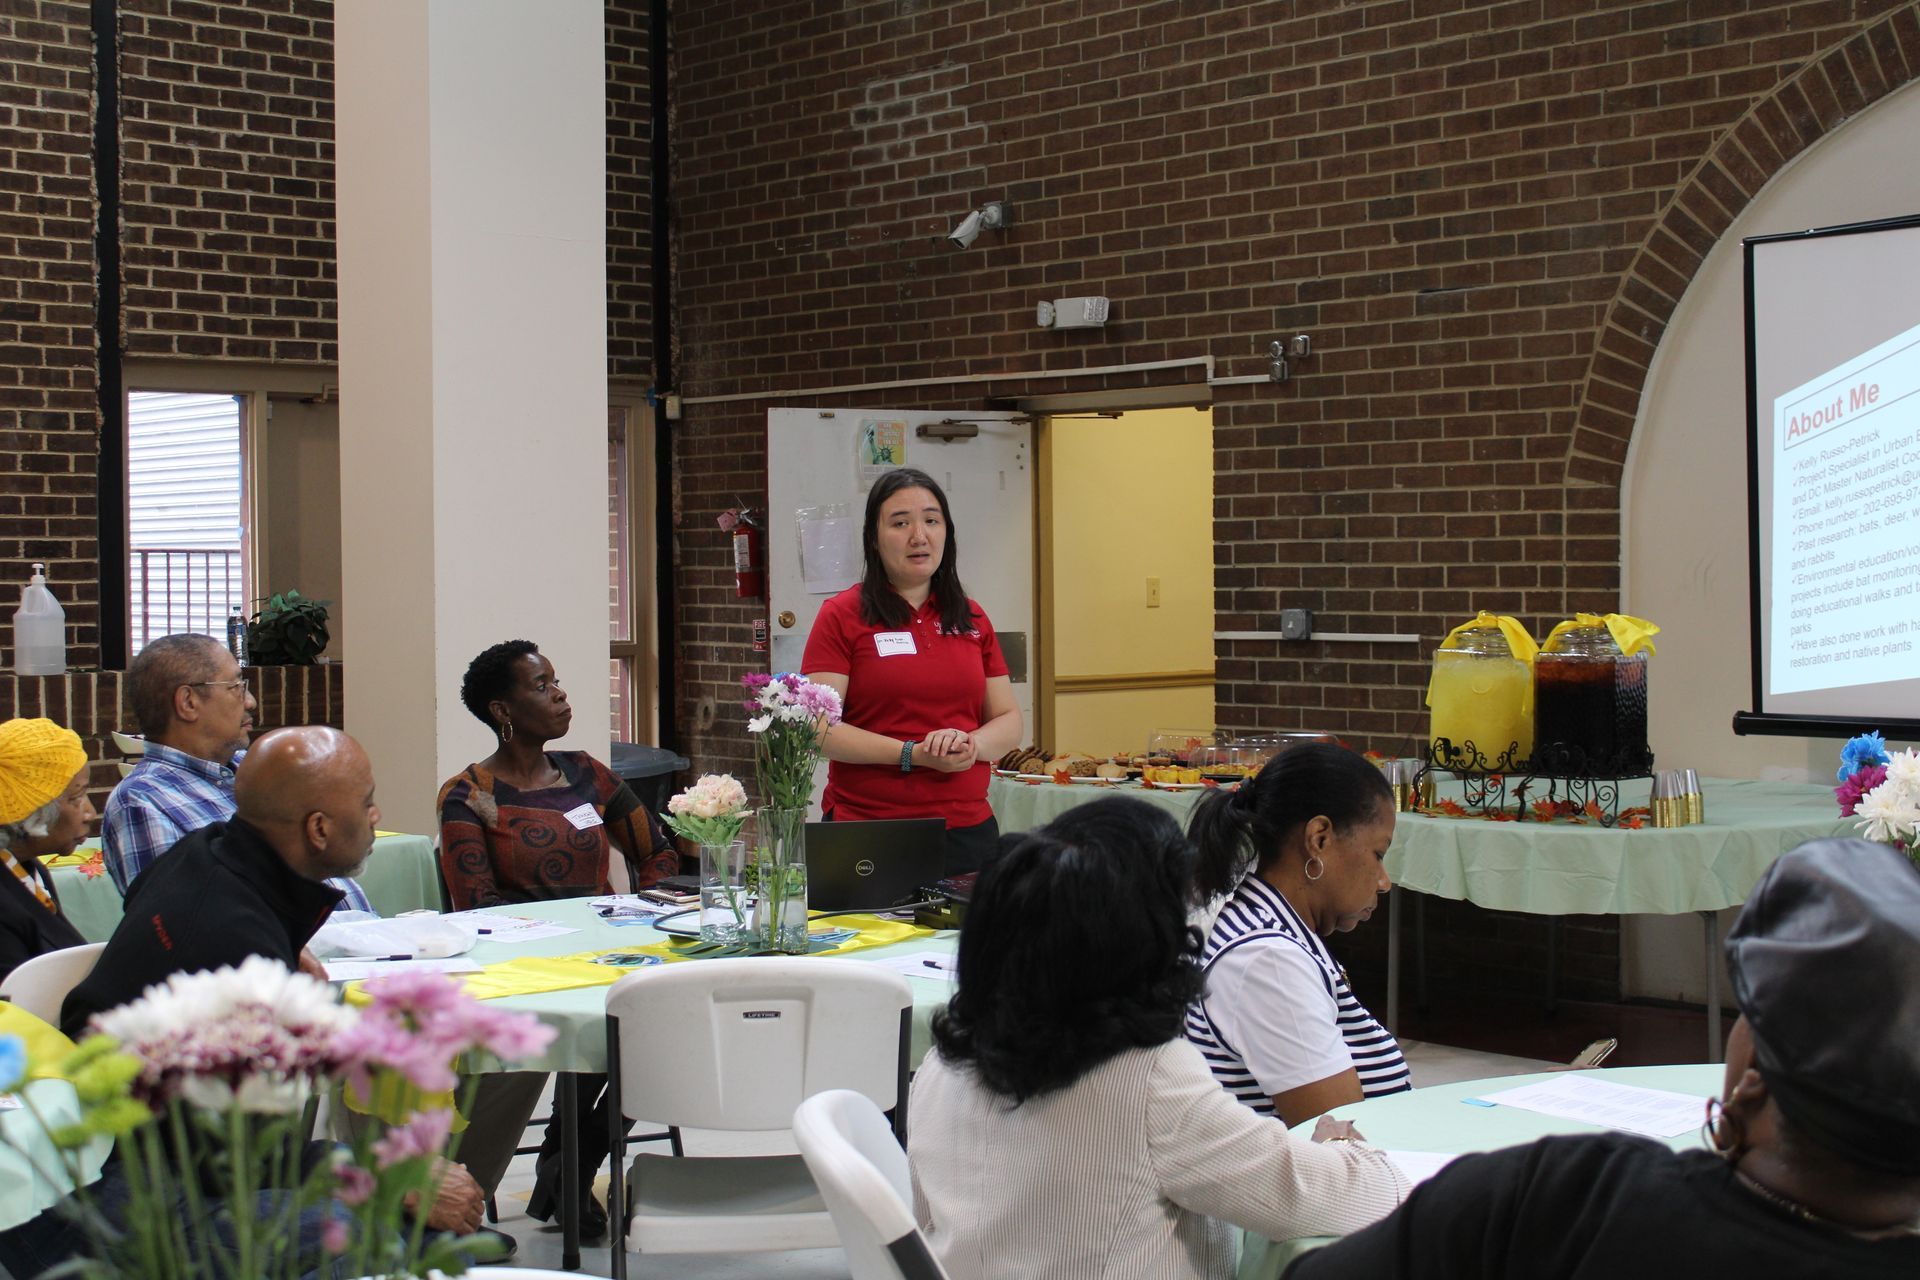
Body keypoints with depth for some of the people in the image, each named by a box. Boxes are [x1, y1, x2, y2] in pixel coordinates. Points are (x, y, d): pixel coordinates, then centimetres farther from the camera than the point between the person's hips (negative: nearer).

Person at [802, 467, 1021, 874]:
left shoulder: (972, 619, 13)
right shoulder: (841, 616, -1)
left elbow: (1009, 721, 13)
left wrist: (971, 745, -10)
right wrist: (914, 755, -18)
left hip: (968, 829, 4)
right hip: (866, 836, -4)